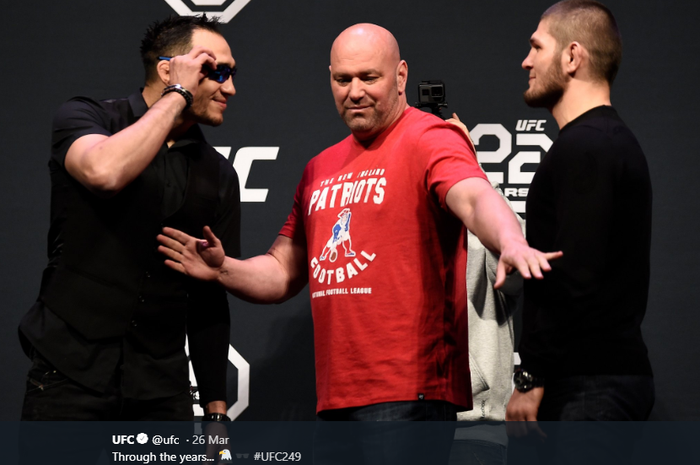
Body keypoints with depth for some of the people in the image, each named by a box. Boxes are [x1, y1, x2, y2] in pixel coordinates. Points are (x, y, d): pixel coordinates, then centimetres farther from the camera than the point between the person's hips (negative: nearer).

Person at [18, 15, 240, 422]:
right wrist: (177, 96, -14)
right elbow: (104, 171, -26)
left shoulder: (218, 175, 10)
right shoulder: (83, 117, -1)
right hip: (70, 374, -4)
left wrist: (216, 406, 7)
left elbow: (211, 298, 12)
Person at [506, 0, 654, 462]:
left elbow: (574, 279, -22)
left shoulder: (583, 149, -14)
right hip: (617, 371, 11)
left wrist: (532, 379, -17)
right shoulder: (613, 140, 20)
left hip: (591, 384, -11)